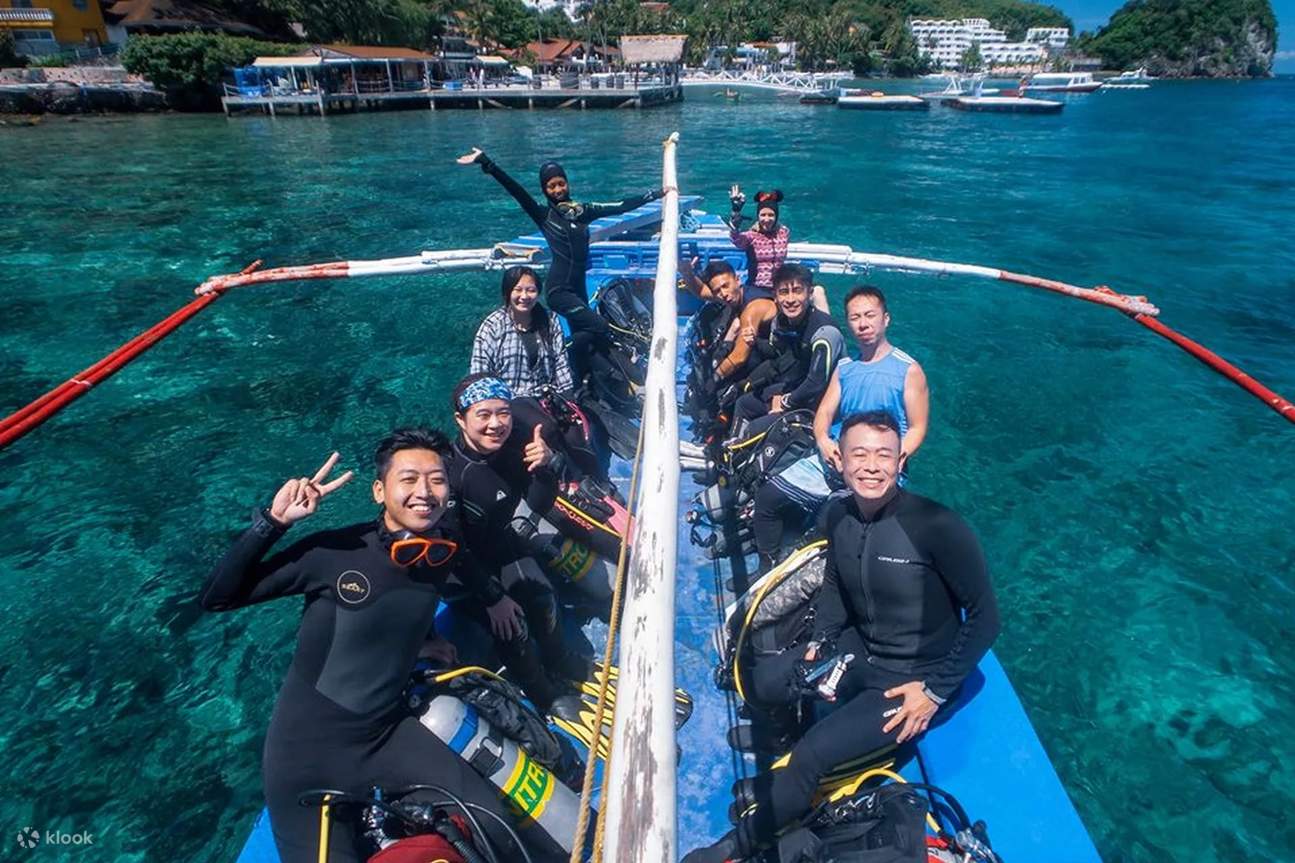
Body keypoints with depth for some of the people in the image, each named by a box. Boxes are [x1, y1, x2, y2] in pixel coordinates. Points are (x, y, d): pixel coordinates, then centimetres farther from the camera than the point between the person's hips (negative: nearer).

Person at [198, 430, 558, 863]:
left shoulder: (445, 551, -7)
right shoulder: (334, 552, -22)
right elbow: (215, 598, -17)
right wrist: (273, 520, -28)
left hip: (387, 734, 4)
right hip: (308, 748, -4)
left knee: (493, 822, -1)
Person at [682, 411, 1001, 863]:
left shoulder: (937, 526, -27)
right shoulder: (836, 515, -8)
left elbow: (985, 617, -18)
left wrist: (936, 690, -18)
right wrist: (821, 642, -1)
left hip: (912, 678, -6)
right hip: (859, 650, 7)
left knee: (810, 755, -16)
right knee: (767, 684, 1)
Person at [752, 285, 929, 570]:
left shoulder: (908, 370, 1)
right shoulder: (844, 367, 18)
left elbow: (917, 429, -3)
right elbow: (824, 412, 11)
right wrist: (823, 441, -11)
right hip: (833, 459, 5)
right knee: (767, 496, -4)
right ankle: (768, 568, 12)